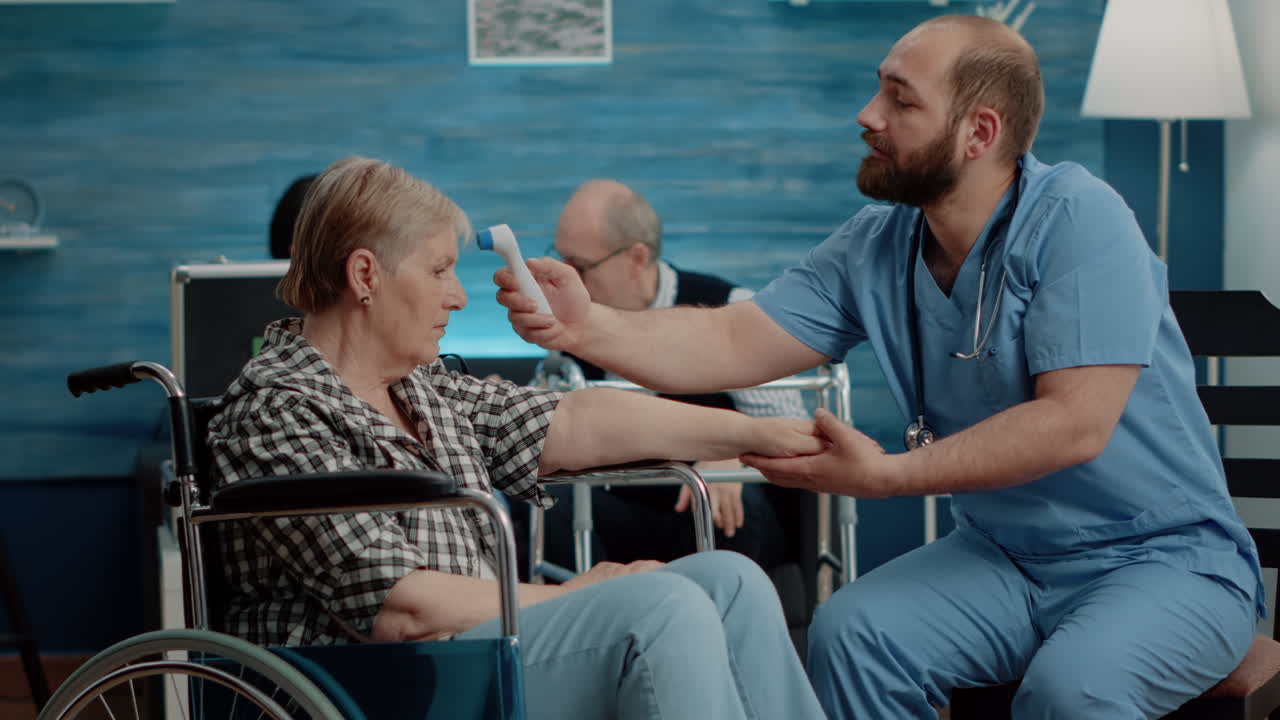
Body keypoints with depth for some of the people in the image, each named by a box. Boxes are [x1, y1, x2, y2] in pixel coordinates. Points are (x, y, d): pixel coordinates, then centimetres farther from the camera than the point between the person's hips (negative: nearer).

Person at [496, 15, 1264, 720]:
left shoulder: (1077, 219, -19)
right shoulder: (876, 247, 0)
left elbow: (1074, 423, -25)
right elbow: (733, 344, -4)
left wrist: (889, 474, -26)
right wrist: (589, 327, -21)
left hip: (1167, 558, -5)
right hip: (1007, 557, 6)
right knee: (849, 631, -18)